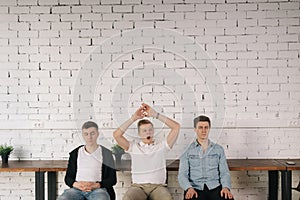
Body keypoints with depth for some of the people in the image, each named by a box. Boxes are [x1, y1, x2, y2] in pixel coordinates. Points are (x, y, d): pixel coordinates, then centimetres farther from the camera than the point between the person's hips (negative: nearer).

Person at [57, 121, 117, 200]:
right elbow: (68, 178, 17)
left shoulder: (106, 153, 11)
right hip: (77, 188, 2)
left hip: (98, 189, -2)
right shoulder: (75, 153, 19)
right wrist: (77, 184, -7)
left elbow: (112, 179, 7)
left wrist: (96, 185, -11)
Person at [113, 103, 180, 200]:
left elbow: (176, 127, 4)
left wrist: (156, 115, 1)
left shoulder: (161, 145, 13)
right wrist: (133, 118, 0)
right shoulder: (133, 146, 14)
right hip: (138, 186, 0)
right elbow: (116, 135, 1)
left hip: (158, 186, 0)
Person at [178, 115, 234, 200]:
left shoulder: (218, 149, 13)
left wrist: (226, 187, -12)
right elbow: (182, 174, 1)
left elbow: (224, 172, 9)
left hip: (215, 187, 2)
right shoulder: (187, 151, 8)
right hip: (195, 188, -2)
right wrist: (189, 188, -19)